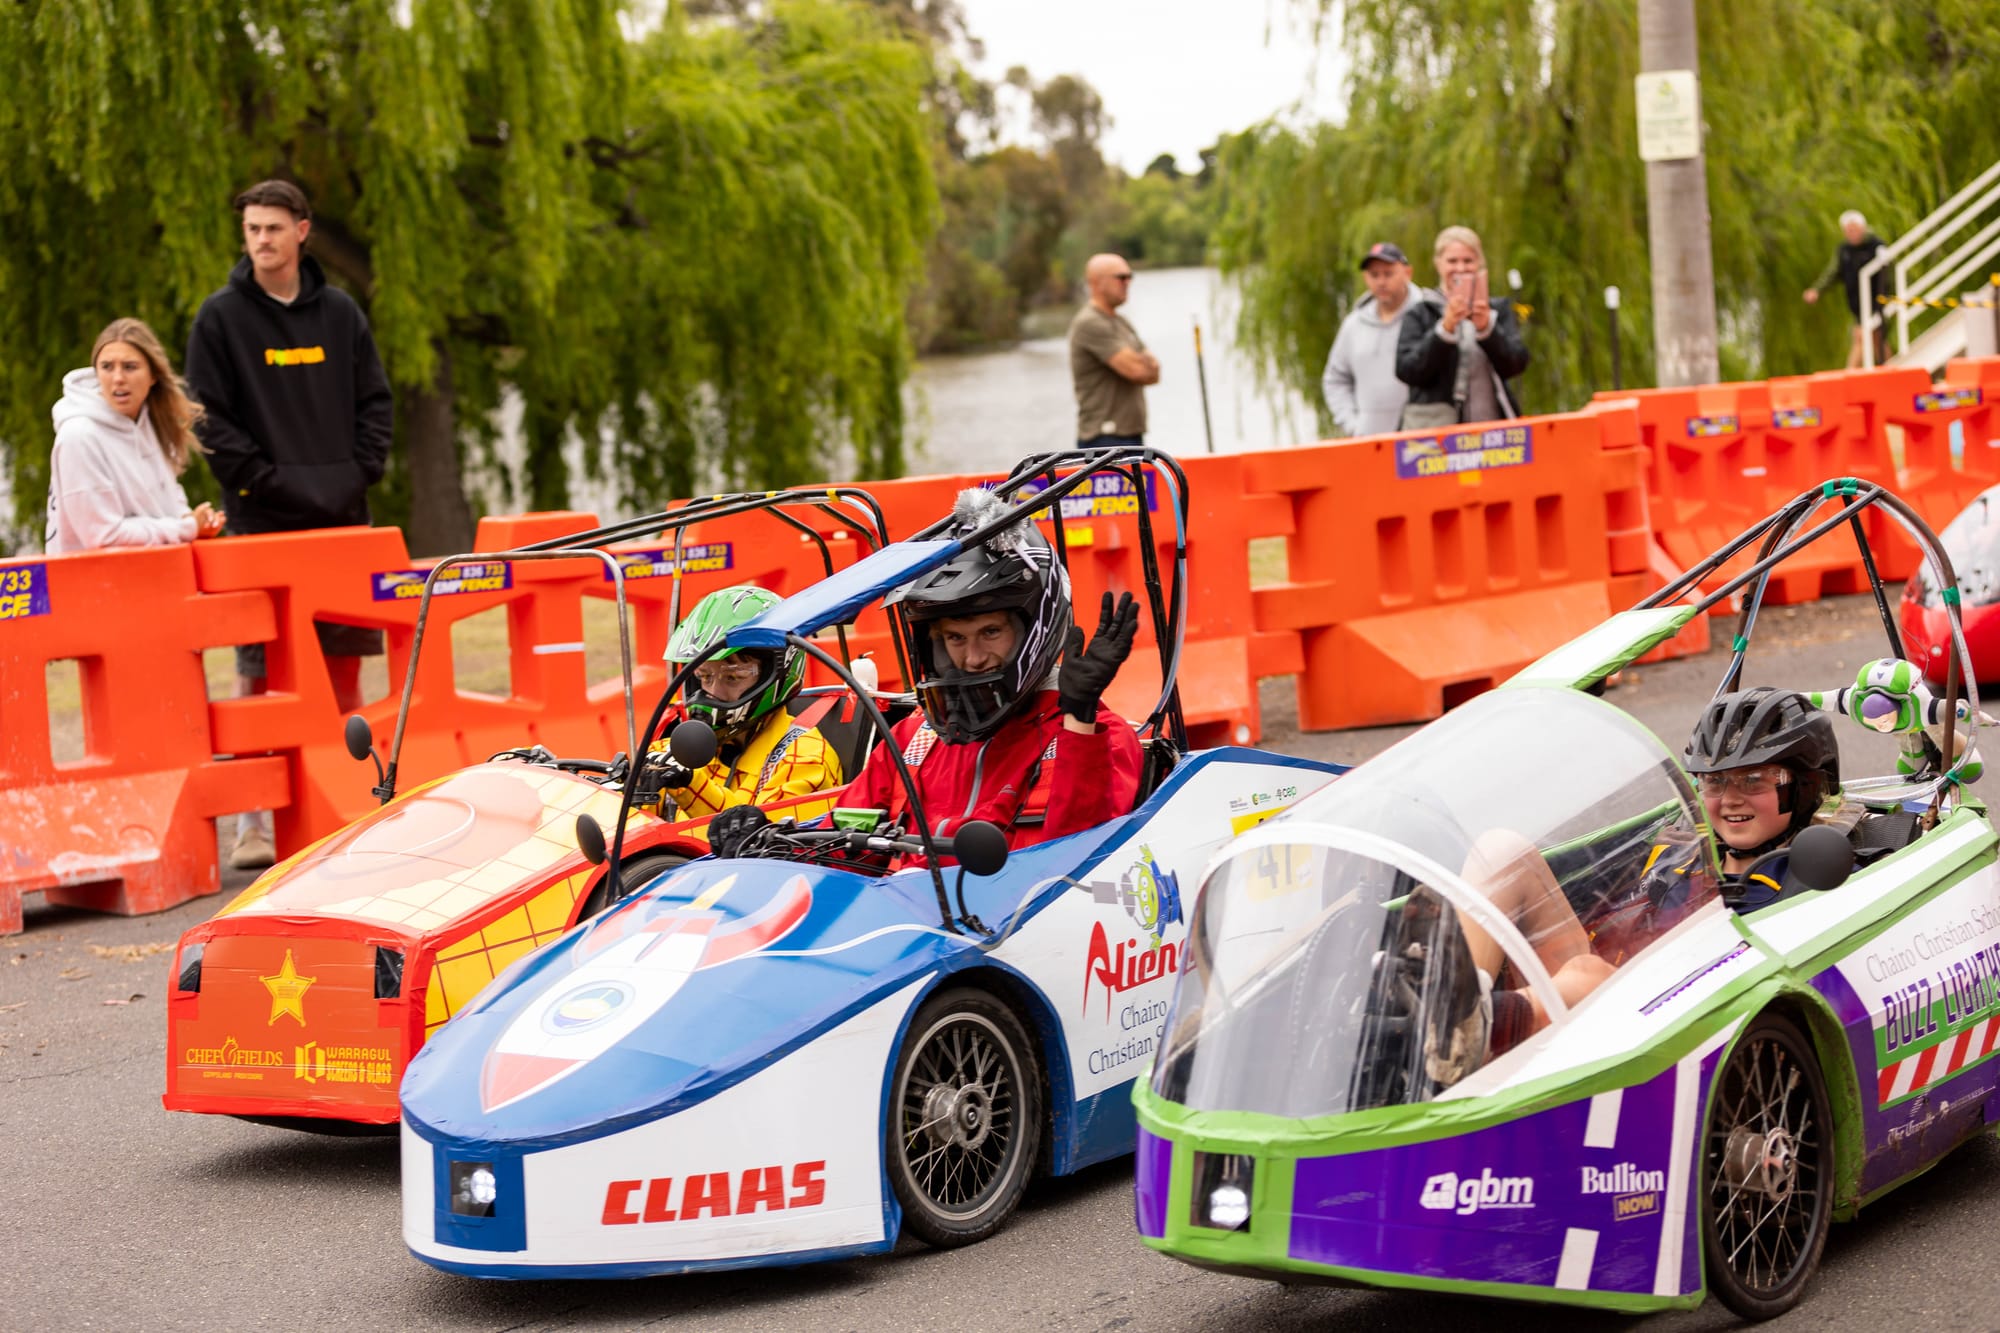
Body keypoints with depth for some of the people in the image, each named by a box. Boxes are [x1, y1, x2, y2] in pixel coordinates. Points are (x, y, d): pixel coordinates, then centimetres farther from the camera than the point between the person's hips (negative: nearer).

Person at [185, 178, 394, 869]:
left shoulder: (340, 313, 11)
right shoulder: (221, 318, 1)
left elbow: (375, 400, 13)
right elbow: (208, 417, -3)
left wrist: (361, 471, -1)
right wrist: (266, 478, -11)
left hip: (342, 516, 3)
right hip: (263, 519, -3)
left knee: (344, 663, 6)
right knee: (261, 669, -5)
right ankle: (254, 823, -3)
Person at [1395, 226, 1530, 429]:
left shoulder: (1499, 309, 13)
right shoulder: (1420, 313, 8)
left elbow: (1516, 364, 1)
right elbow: (1406, 370, -5)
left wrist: (1486, 328, -16)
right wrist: (1445, 327, -16)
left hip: (1490, 428, 2)